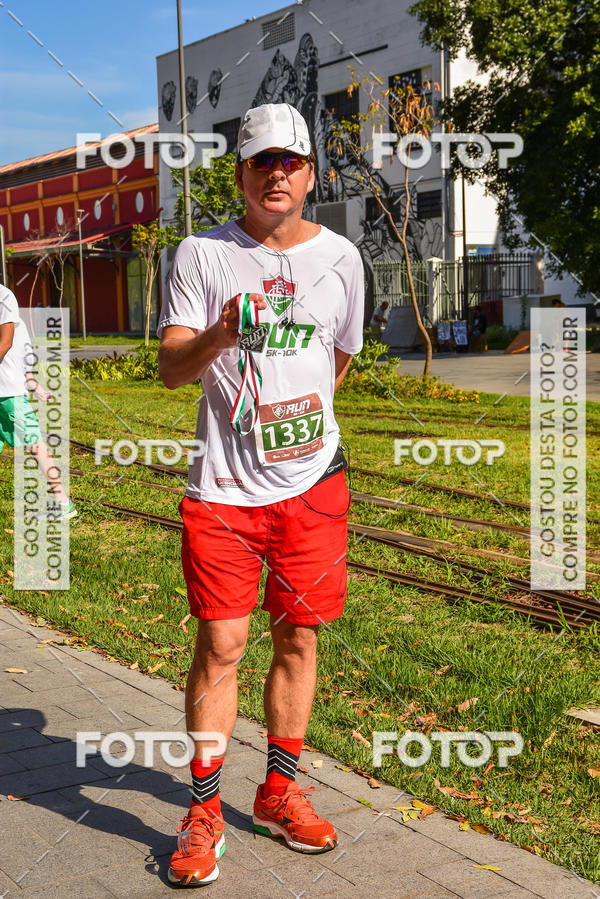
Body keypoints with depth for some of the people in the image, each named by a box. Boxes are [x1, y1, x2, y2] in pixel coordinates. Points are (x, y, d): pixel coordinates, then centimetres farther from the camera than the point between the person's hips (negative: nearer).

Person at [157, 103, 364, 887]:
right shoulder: (201, 254, -1)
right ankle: (204, 811, 11)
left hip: (312, 482, 3)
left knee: (298, 637, 8)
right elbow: (170, 368, -8)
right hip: (222, 489, -2)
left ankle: (280, 791, 24)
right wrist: (219, 335, -27)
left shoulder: (339, 257, 6)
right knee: (220, 644, -2)